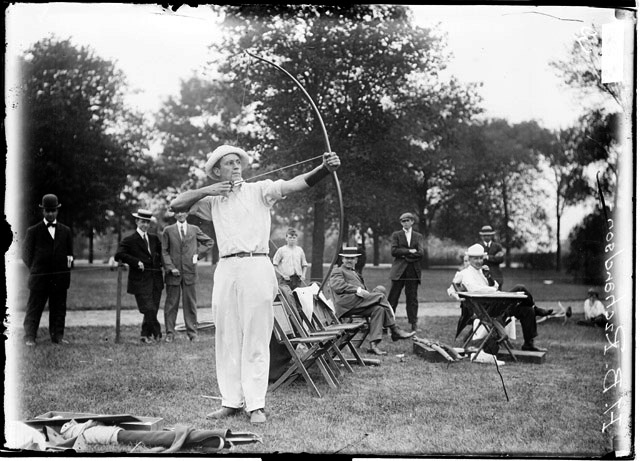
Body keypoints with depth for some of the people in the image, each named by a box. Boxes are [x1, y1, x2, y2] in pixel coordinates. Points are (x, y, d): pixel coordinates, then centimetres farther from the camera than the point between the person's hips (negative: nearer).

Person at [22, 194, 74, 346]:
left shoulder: (66, 231, 12)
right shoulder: (33, 231, 3)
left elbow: (70, 252, 19)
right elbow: (26, 254, 5)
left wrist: (69, 260, 1)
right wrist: (35, 270, 0)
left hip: (60, 277, 3)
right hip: (39, 277, -3)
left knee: (59, 309, 5)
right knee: (34, 309, 0)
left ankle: (58, 336, 12)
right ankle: (30, 337, 4)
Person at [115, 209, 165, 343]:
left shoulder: (154, 238, 16)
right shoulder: (129, 240, -2)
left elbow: (160, 252, 31)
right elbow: (119, 254, -14)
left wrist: (161, 264, 12)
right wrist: (136, 262, -18)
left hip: (155, 280, 5)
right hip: (140, 280, -5)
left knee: (153, 309, 6)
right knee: (149, 310, -12)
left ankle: (146, 335, 21)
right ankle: (156, 333, 3)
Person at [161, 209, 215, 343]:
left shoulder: (194, 229, 10)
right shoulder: (168, 230, 6)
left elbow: (209, 242, 20)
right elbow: (164, 251, 3)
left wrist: (198, 254, 8)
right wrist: (171, 267, -9)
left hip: (189, 271, 1)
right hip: (173, 272, -1)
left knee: (190, 303, 2)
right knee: (171, 303, 1)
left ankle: (192, 333, 8)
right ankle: (170, 333, 7)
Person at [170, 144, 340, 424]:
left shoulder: (259, 190, 5)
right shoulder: (213, 201, 16)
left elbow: (296, 184, -8)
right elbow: (176, 205, 16)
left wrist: (325, 169, -24)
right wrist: (206, 190, 3)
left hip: (256, 267, -4)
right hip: (226, 270, 4)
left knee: (255, 338, -3)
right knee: (227, 338, 7)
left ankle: (256, 404, 0)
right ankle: (232, 401, 14)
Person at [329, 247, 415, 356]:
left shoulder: (355, 273, 39)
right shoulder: (337, 271, 14)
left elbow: (363, 291, 30)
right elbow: (337, 285, -8)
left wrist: (367, 293, 5)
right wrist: (357, 290, -19)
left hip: (358, 304, 7)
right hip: (346, 303, -7)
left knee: (378, 308, -24)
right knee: (381, 296, -20)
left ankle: (373, 345, -32)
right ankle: (394, 330, -18)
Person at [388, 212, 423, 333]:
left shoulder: (418, 237, 12)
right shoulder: (396, 235, 9)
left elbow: (420, 253, -2)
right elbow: (394, 251, -6)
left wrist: (404, 254, -7)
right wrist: (409, 251, -9)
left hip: (413, 272, 1)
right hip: (398, 271, -1)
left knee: (412, 298, 1)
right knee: (393, 298, -2)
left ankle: (414, 325, 5)